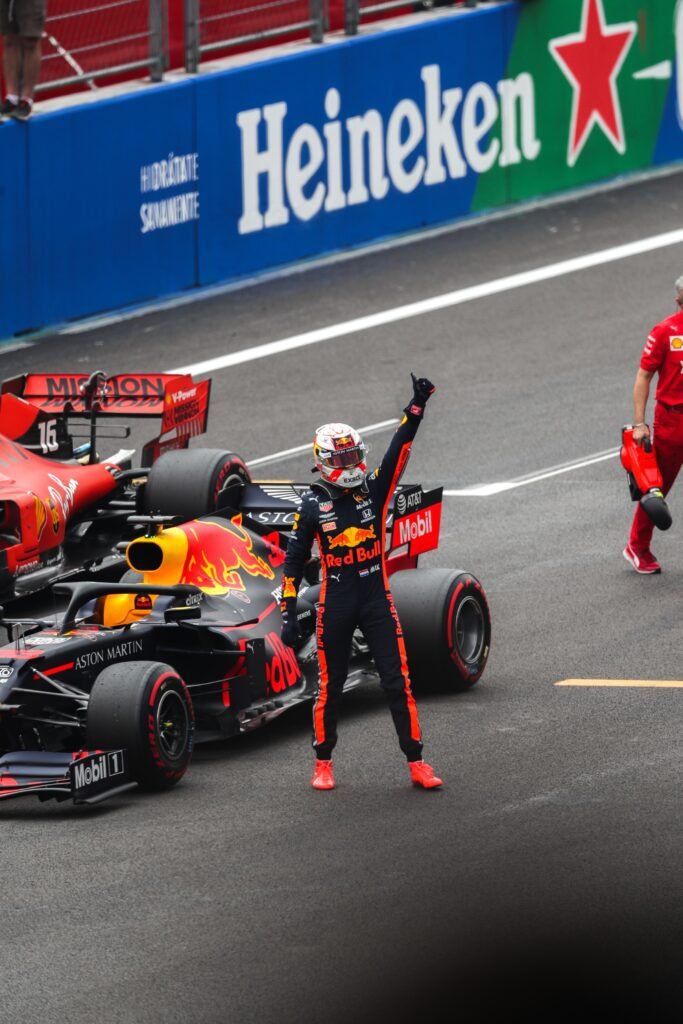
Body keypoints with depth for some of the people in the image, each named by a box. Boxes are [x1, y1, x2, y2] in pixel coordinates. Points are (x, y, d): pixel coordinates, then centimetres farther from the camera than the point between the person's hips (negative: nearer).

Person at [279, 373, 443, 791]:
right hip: (335, 605, -1)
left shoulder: (374, 490, 2)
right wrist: (288, 614, -2)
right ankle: (324, 762, 23)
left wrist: (417, 407, -22)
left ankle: (416, 761, 4)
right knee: (330, 686, 8)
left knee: (398, 682, -1)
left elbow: (399, 449, -9)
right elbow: (294, 562, 2)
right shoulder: (313, 506, -2)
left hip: (377, 600, 1)